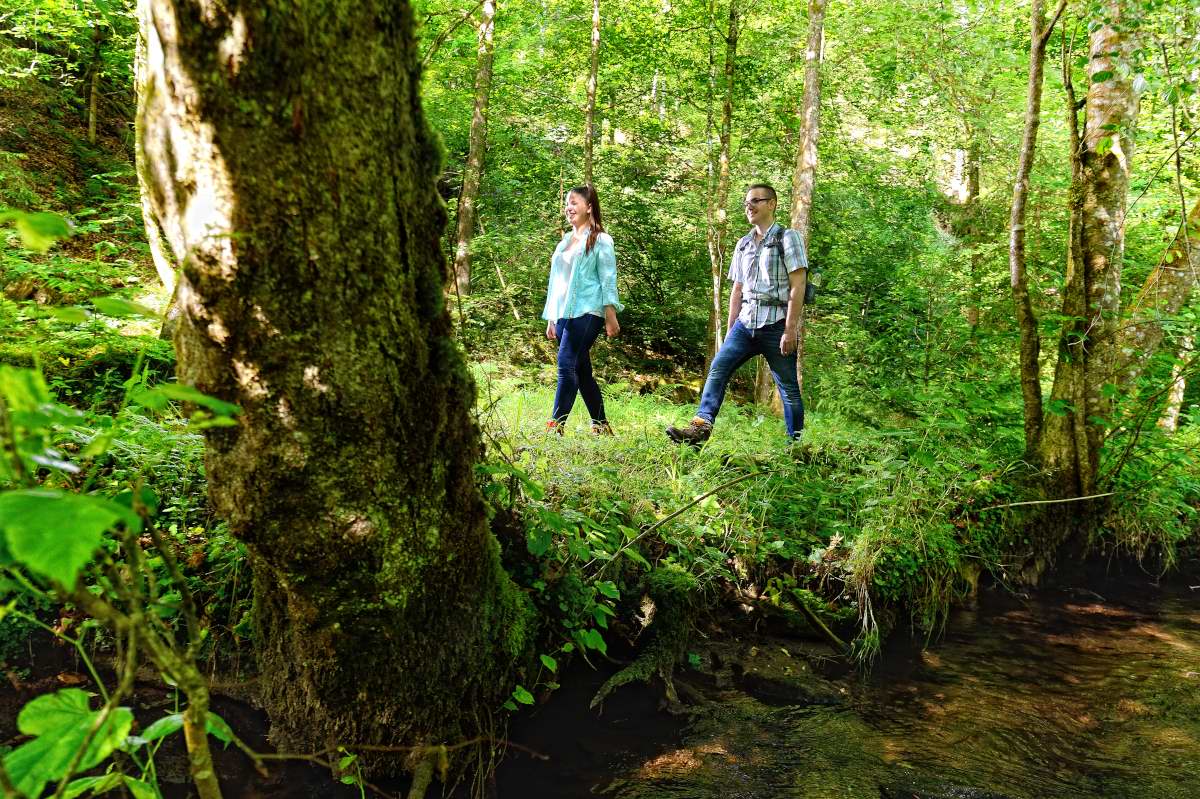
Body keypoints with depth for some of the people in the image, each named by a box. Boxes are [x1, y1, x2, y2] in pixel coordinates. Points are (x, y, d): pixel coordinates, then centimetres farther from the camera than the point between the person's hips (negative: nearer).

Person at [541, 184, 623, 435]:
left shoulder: (600, 240, 1)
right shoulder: (565, 241, 20)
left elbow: (608, 279, -5)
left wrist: (611, 316, -12)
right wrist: (551, 319, 19)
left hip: (586, 312, -7)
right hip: (563, 313, 7)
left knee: (567, 366, -16)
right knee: (581, 371, 8)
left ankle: (555, 426, -17)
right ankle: (601, 426, 17)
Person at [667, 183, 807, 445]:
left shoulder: (787, 238, -2)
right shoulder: (743, 244, 16)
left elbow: (797, 286, -8)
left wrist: (790, 330, -15)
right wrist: (730, 329, 15)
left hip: (775, 326, -5)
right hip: (745, 324, 5)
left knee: (789, 388, 2)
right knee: (717, 368, -12)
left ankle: (796, 442, 13)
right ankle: (701, 426, -17)